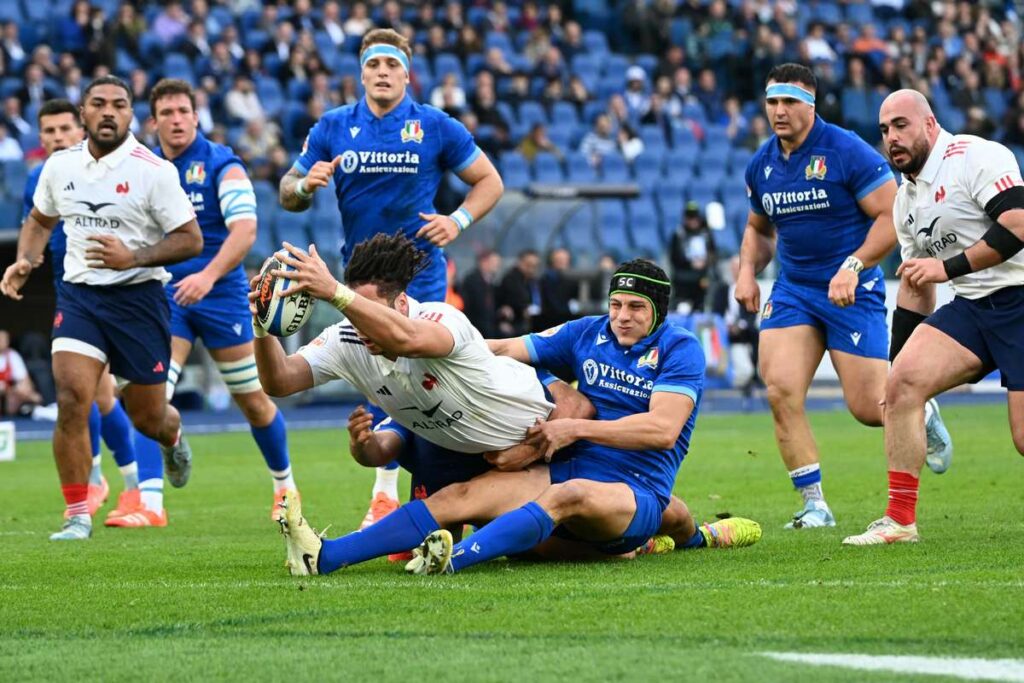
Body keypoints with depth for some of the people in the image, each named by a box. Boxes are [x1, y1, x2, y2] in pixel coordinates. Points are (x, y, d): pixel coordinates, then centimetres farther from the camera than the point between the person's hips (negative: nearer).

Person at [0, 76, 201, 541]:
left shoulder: (152, 170, -11)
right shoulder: (60, 166, 3)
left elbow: (191, 240, -9)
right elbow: (40, 220, 22)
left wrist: (133, 258, -21)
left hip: (138, 297, -2)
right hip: (78, 295, 2)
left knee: (147, 419, 7)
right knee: (71, 399, -18)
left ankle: (172, 437, 48)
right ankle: (77, 517, -9)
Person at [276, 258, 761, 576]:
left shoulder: (680, 349, -3)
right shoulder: (588, 333, 14)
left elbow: (663, 429, -14)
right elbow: (511, 349, 14)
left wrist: (575, 428, -14)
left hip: (637, 496, -6)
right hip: (566, 473, 6)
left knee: (568, 495, -41)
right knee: (459, 496, -18)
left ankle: (456, 559, -63)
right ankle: (325, 557, -32)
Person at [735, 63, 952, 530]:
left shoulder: (847, 152, -13)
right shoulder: (761, 165, 6)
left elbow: (893, 216, -13)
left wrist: (852, 268, -22)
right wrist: (747, 270, 4)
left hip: (853, 290, -5)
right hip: (792, 290, 5)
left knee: (869, 408, -5)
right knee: (781, 392, -15)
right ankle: (815, 505, -5)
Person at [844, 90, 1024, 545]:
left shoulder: (975, 157, -12)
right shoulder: (906, 200, 15)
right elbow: (915, 287, 22)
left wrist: (949, 267, -19)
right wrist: (897, 359, 18)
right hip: (971, 306, 8)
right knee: (902, 382, -12)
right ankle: (900, 520, -8)